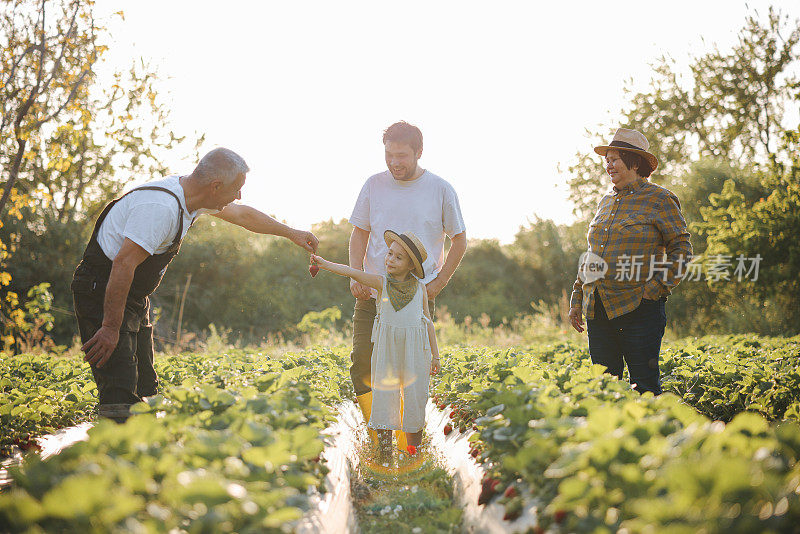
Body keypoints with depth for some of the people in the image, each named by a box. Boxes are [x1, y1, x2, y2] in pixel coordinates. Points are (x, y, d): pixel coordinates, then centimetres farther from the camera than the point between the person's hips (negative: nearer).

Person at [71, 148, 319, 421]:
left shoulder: (190, 196, 3)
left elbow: (242, 214, 20)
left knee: (144, 391, 9)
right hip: (102, 293, -10)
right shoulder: (161, 207, -28)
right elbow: (123, 264, -30)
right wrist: (111, 328, -28)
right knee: (120, 398, -18)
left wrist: (291, 233, 29)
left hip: (134, 296, 10)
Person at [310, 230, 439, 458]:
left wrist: (435, 355, 10)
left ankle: (413, 454, 17)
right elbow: (353, 272, -15)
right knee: (384, 397, -2)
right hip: (386, 347, -1)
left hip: (414, 349, 1)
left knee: (414, 400, 5)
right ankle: (385, 454, 4)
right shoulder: (381, 282, -2)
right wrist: (325, 264, -29)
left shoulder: (419, 288, 3)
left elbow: (428, 321, 9)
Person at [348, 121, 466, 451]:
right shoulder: (374, 185, 5)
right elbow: (359, 234, 12)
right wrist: (356, 275, -3)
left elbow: (459, 241, 8)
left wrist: (439, 283, -3)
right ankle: (379, 441, 14)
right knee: (362, 367, -2)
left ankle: (406, 449, 11)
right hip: (372, 295, 2)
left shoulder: (440, 191, -1)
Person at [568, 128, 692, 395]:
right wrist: (577, 299, 17)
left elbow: (682, 249, -4)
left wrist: (655, 289, -12)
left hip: (639, 309, -6)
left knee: (644, 387, -4)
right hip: (598, 310, 6)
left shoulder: (659, 200, -3)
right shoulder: (607, 202, 16)